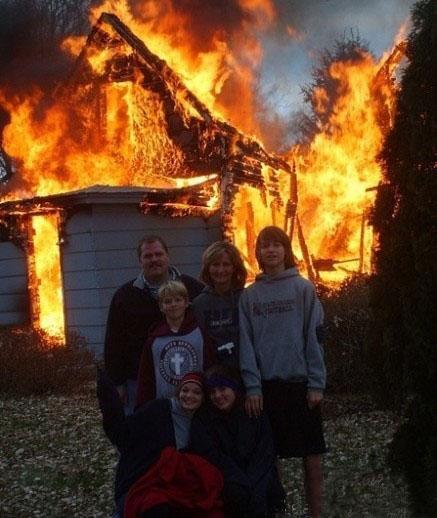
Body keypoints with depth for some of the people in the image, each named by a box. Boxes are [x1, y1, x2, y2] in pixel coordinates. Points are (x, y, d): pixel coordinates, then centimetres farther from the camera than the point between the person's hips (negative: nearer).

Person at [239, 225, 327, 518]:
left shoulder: (303, 289, 0)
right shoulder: (249, 295, 5)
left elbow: (314, 337, -3)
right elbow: (246, 343, 2)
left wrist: (317, 384, -8)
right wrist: (252, 386, -7)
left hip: (301, 383, -1)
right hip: (266, 384, 2)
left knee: (312, 456, 2)